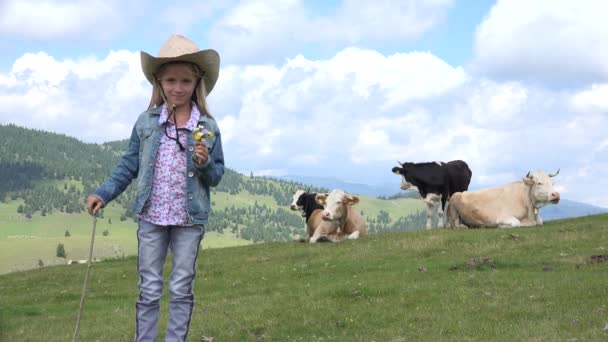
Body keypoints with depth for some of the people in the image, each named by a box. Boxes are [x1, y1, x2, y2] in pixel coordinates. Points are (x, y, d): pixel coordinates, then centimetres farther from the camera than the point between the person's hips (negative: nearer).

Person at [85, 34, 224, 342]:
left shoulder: (208, 127, -3)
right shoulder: (146, 122, -1)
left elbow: (216, 176, 1)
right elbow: (129, 165, 4)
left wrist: (205, 163, -20)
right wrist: (103, 194, -5)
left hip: (190, 220, 0)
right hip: (151, 218, 0)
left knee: (181, 289, 8)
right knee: (149, 290, 6)